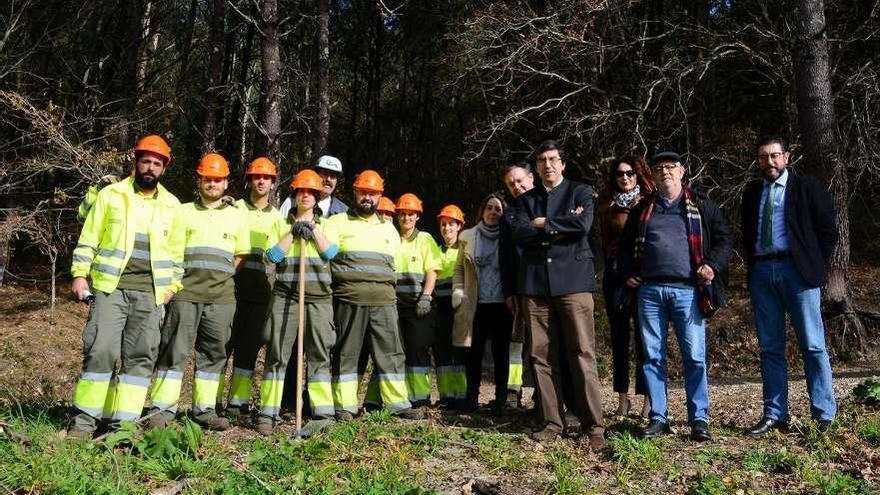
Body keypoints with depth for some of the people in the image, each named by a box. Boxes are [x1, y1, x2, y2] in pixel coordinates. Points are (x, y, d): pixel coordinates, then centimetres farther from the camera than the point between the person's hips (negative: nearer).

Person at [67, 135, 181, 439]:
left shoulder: (172, 205, 13)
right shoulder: (111, 195, 7)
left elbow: (175, 251, 16)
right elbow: (88, 240, 7)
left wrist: (173, 285, 9)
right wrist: (79, 274, -2)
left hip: (150, 294, 2)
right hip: (110, 288, -2)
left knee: (141, 356, 0)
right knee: (100, 350, -8)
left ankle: (124, 422, 7)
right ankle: (85, 418, 3)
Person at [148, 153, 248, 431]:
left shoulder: (236, 216, 13)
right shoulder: (184, 212, 10)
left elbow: (241, 256, 16)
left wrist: (220, 275, 6)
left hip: (221, 296, 2)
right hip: (186, 293, -2)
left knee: (213, 352, 6)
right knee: (175, 350, -3)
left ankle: (205, 409, 14)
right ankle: (163, 409, 4)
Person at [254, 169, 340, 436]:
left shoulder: (325, 225, 15)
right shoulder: (282, 224, 13)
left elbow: (330, 252, -3)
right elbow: (272, 256, -1)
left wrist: (313, 229, -6)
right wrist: (293, 233, -5)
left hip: (318, 296, 0)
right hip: (286, 294, 0)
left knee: (319, 354, 0)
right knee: (277, 353, -1)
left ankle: (323, 413, 2)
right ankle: (268, 414, 4)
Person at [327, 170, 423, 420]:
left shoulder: (389, 229, 21)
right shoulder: (338, 222, 7)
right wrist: (341, 275, -5)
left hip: (384, 300, 3)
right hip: (349, 299, -3)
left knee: (391, 352, 2)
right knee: (346, 353, 2)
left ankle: (398, 403, 8)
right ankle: (345, 406, 9)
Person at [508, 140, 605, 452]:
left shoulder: (580, 192, 11)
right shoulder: (527, 199, 19)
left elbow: (583, 224, -9)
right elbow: (518, 233, 2)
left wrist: (543, 224, -2)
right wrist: (559, 228, -6)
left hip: (573, 280, -3)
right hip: (535, 284, 3)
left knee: (582, 354, -6)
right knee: (542, 356, 3)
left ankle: (594, 427, -2)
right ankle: (552, 423, 11)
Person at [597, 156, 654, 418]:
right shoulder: (608, 207, 10)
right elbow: (605, 242, 12)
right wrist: (610, 268, 5)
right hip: (616, 276, 3)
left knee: (644, 337, -3)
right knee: (619, 337, 6)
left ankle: (649, 399, 2)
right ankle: (622, 398, 13)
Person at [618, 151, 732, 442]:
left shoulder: (701, 207, 10)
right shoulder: (642, 210, 17)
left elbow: (723, 239, 9)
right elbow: (625, 246, 23)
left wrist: (712, 265, -7)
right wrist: (628, 274, 9)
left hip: (688, 290, -2)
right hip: (650, 291, 2)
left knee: (695, 356, -2)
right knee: (652, 356, 4)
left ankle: (699, 419, 7)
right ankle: (658, 418, 12)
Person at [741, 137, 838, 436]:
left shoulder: (807, 187, 3)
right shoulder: (751, 193, 15)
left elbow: (828, 230, 2)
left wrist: (815, 267, -3)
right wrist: (752, 267, 9)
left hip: (797, 270, -4)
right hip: (761, 273, 4)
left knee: (813, 346, -2)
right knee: (770, 348, 7)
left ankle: (824, 416, 6)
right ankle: (775, 416, 13)